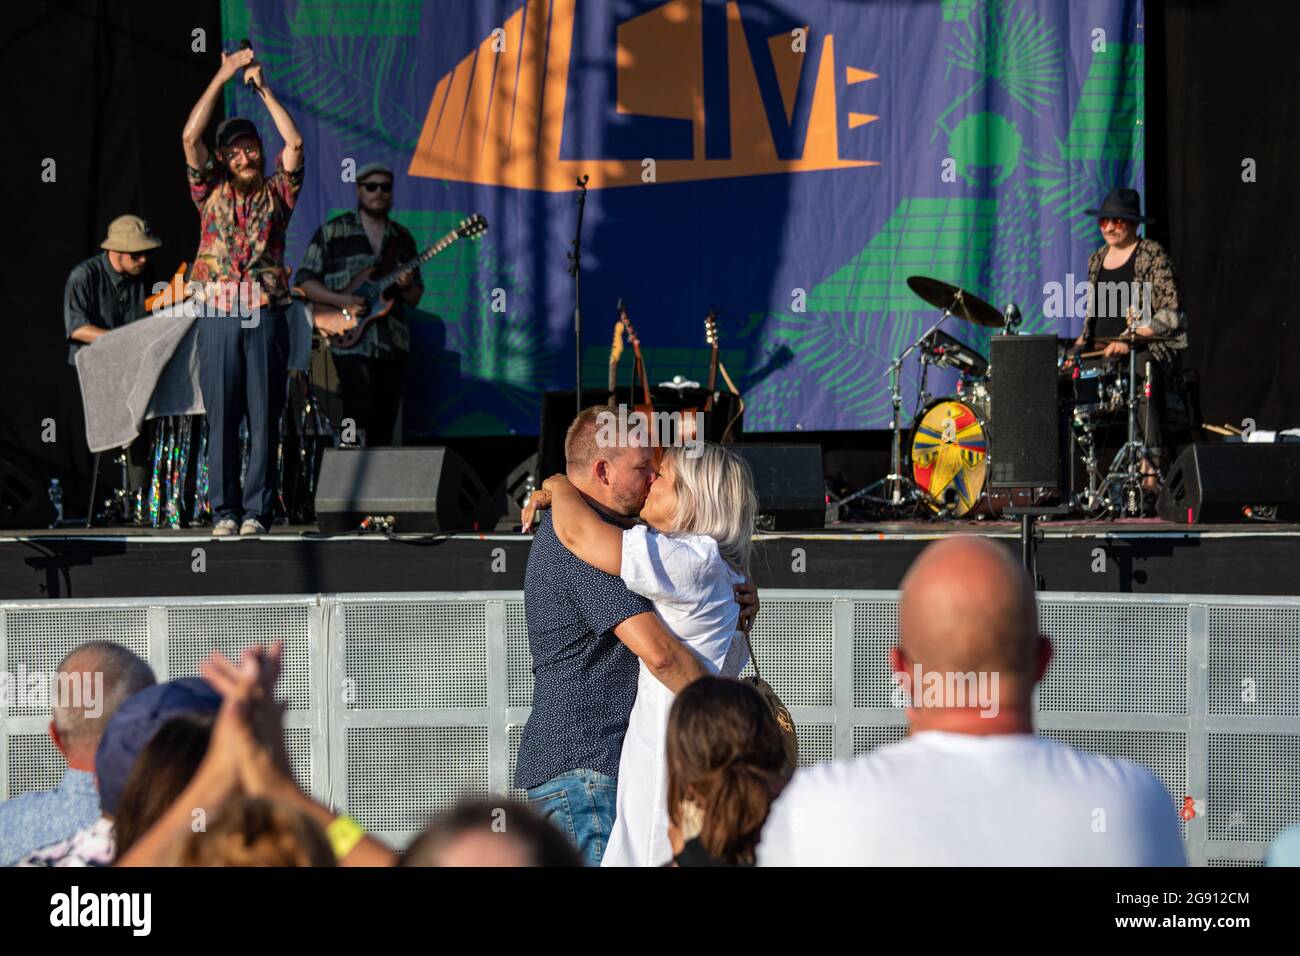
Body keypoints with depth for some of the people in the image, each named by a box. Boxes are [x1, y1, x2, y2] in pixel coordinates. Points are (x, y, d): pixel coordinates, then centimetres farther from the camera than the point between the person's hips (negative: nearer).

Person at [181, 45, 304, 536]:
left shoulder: (276, 193, 12)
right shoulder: (211, 192, 12)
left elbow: (295, 143, -2)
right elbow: (190, 136, 0)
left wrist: (262, 86, 2)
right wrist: (223, 77, -1)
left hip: (266, 316, 0)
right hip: (218, 316, 0)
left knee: (264, 417, -2)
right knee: (221, 417, 0)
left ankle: (257, 510, 0)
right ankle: (224, 510, 3)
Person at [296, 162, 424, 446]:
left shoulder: (402, 238, 15)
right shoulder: (332, 232, 2)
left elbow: (415, 298, 17)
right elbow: (304, 281, 0)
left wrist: (406, 286, -7)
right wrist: (342, 300, -14)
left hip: (393, 344, 4)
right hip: (351, 342, -4)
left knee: (384, 427, 4)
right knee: (358, 415, -15)